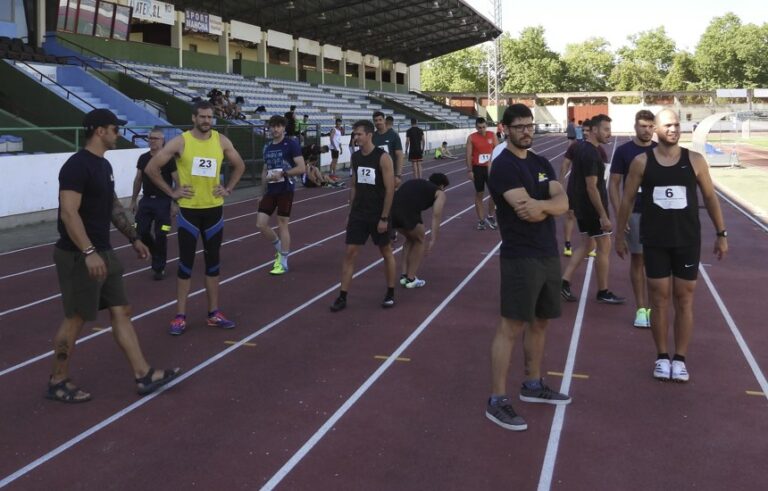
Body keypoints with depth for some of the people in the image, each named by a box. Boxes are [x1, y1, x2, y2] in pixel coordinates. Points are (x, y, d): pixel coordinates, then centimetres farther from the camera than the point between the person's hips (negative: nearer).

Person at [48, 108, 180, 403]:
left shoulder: (104, 165, 12)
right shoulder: (77, 166, -18)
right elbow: (68, 213, -25)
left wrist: (133, 238, 22)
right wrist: (89, 252, -31)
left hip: (104, 252, 10)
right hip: (80, 256, -10)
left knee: (121, 311, 9)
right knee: (75, 319, 1)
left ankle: (144, 375, 15)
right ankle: (57, 382, 17)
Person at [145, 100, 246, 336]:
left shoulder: (221, 141, 1)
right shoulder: (180, 142, -10)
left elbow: (239, 165, 16)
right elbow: (151, 168, -8)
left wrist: (228, 189, 7)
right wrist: (171, 192, -7)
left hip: (214, 209, 3)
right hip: (189, 210, -3)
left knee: (213, 262, 10)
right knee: (186, 264, 1)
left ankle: (214, 313, 20)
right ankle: (180, 316, 9)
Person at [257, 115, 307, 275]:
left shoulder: (291, 144, -7)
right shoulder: (268, 148, 13)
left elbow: (302, 168, -14)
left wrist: (282, 174, -21)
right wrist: (262, 193, 18)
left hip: (285, 190, -6)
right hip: (270, 191, 6)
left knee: (282, 225, -2)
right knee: (261, 224, 0)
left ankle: (283, 263, 10)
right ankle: (280, 248, 25)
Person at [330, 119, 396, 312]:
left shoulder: (383, 157, -13)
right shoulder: (355, 157, 5)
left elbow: (390, 189, -15)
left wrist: (384, 218, -16)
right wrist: (351, 212, 11)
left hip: (378, 215, -5)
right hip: (358, 214, 5)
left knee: (386, 252, 10)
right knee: (349, 252, 0)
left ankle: (390, 293, 23)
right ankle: (342, 297, 4)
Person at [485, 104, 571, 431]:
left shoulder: (541, 164, 13)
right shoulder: (504, 166, -12)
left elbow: (563, 202, 0)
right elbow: (527, 211, -23)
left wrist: (540, 205, -20)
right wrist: (550, 205, -4)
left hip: (549, 255, 8)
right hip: (521, 258, -8)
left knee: (540, 322, 17)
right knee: (511, 327, -6)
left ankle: (533, 385, 32)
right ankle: (497, 401, 0)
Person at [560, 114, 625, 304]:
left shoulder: (582, 149, 10)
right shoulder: (591, 154, -20)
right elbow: (592, 187, -24)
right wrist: (603, 216, -22)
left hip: (582, 206, 9)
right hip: (592, 208, -9)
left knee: (586, 243, 17)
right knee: (604, 246, 3)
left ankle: (565, 282, 11)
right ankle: (603, 292, 14)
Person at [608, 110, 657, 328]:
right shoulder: (623, 151, -3)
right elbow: (613, 184, -3)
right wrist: (619, 215, -10)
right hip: (634, 213, -2)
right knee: (637, 260, 5)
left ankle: (650, 307, 12)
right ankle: (641, 308, 12)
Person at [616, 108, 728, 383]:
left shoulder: (694, 160, -1)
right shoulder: (641, 162, -2)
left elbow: (710, 197, 6)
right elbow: (627, 199, 4)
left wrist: (721, 234, 5)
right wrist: (620, 235, 5)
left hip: (688, 241, 1)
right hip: (655, 242, -1)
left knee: (684, 300, 5)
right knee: (659, 299, 5)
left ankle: (680, 359, 14)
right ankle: (662, 357, 17)